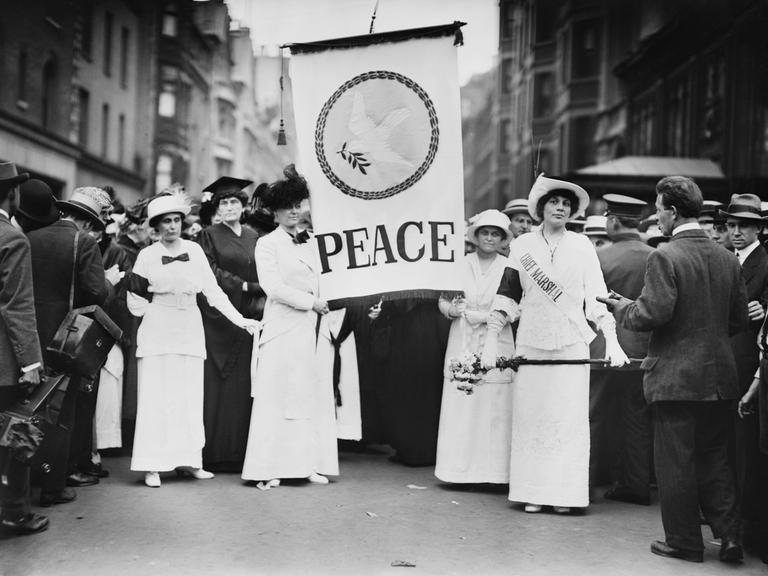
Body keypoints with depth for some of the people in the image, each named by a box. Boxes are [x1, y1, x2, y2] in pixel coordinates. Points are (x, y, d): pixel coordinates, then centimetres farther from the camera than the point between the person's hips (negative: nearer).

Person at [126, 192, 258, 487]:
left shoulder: (194, 250, 6)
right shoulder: (147, 255, 2)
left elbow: (213, 290, 5)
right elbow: (135, 300, 6)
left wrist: (239, 319, -1)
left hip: (189, 330, 2)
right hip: (157, 330, -2)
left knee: (189, 396, 3)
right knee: (156, 397, -2)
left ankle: (186, 459, 10)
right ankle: (152, 466, 1)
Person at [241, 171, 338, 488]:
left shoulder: (310, 243, 17)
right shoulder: (267, 243, 1)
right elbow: (273, 287, -9)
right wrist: (310, 302, -9)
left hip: (311, 328, 5)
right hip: (282, 329, -5)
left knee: (314, 394, 2)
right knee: (276, 396, -5)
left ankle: (309, 464, 6)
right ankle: (269, 470, -2)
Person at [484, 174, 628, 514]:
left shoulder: (581, 246, 4)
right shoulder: (522, 245, 5)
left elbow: (597, 297, 1)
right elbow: (507, 296, 5)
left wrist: (612, 341, -7)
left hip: (571, 344, -1)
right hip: (531, 344, 1)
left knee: (569, 419, -2)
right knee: (530, 418, 2)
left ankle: (564, 493, 3)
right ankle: (532, 492, 9)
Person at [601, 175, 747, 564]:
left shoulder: (665, 257, -14)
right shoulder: (727, 259, 5)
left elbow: (653, 313, -20)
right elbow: (739, 319, 9)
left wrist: (622, 308, -1)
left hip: (676, 376, -6)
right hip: (720, 377, 6)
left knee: (676, 462, 6)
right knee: (714, 459, 17)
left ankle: (685, 542, 14)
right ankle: (728, 535, 13)